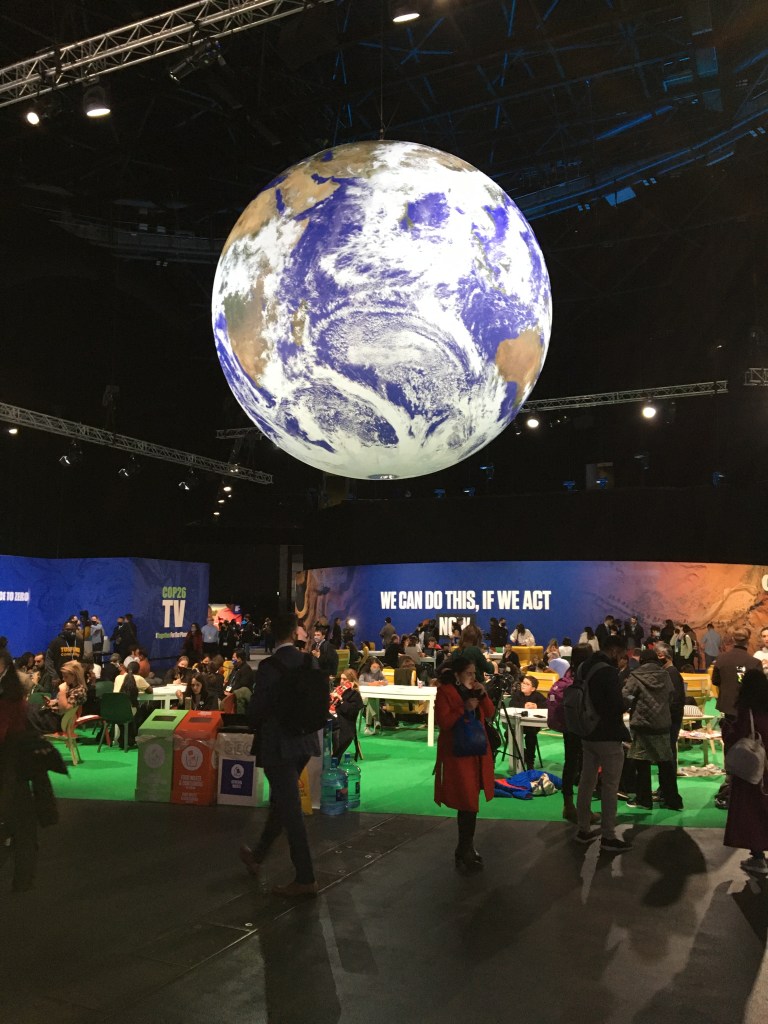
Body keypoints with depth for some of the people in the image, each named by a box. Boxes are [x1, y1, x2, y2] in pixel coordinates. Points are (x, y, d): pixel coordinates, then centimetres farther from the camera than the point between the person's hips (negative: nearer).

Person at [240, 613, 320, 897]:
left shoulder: (270, 667, -18)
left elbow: (255, 709, -15)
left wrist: (260, 727, 6)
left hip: (278, 745, -7)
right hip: (304, 742, 7)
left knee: (290, 809, 0)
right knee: (280, 801, 21)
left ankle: (305, 879, 5)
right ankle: (257, 855, 41)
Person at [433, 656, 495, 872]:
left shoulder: (474, 690, 9)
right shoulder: (444, 692, -12)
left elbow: (489, 714, 8)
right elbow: (443, 722, -19)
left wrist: (483, 695, -7)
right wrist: (464, 709, -24)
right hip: (456, 753, -7)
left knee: (470, 802, 12)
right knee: (467, 803, -6)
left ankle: (466, 848, 24)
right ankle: (464, 852, 6)